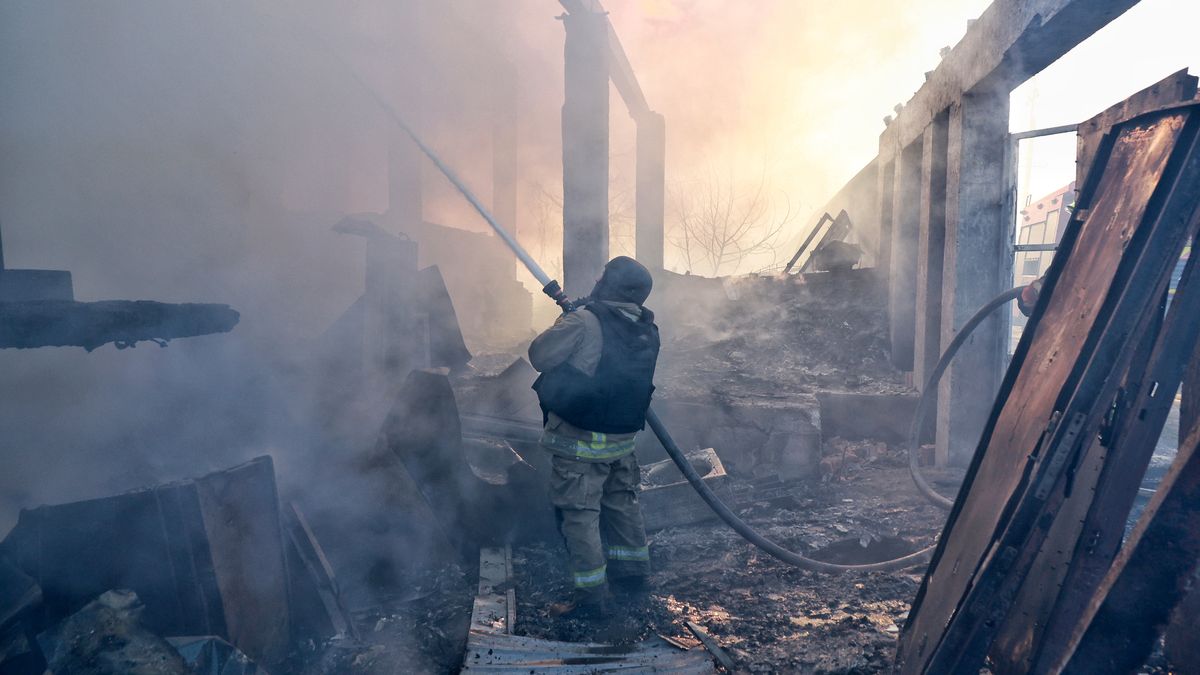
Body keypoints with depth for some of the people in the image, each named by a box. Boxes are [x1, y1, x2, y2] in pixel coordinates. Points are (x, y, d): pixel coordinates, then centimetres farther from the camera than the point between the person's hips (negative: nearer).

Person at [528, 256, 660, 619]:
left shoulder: (584, 322, -18)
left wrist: (565, 322, 6)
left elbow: (539, 355, -11)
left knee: (579, 514, 4)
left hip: (579, 440, -7)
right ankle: (632, 571, 38)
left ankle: (591, 596, 9)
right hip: (623, 439, 7)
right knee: (622, 503, 23)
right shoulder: (648, 332, 2)